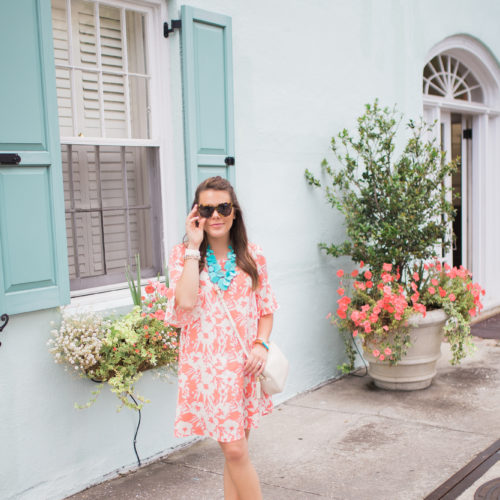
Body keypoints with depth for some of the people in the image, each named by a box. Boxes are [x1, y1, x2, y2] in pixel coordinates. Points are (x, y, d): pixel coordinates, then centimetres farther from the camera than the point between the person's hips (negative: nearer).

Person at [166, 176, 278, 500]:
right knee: (235, 451, -4)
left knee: (235, 450, 12)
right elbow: (185, 302, -19)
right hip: (207, 365, -3)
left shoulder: (252, 256, 6)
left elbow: (266, 309, 12)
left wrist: (261, 345, -6)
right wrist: (194, 247, -14)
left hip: (245, 364, 3)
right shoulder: (184, 256, -1)